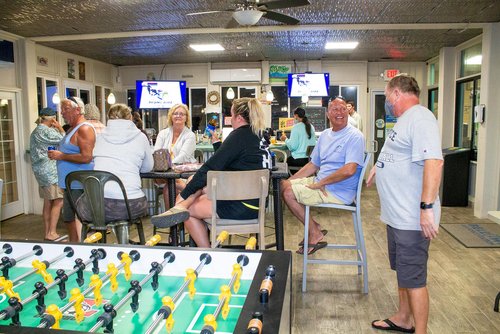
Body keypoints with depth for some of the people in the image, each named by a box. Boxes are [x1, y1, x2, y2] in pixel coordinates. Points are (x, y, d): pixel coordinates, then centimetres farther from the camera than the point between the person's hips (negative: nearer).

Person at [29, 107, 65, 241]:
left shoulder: (36, 131, 19)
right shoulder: (45, 131, -12)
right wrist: (59, 128, 1)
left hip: (41, 171, 10)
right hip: (50, 171, -10)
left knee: (48, 203, 12)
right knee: (58, 202, -8)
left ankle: (48, 232, 16)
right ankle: (51, 233, -9)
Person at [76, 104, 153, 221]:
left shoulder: (100, 137, 12)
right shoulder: (140, 137, 5)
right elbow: (147, 168, 17)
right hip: (130, 207, -1)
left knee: (80, 203, 35)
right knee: (142, 202, 34)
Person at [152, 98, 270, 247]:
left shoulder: (239, 135, -14)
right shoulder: (256, 135, 13)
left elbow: (211, 167, -16)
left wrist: (183, 195, -11)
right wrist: (217, 143, 27)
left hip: (243, 206, -9)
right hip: (255, 200, 9)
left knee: (189, 208, 1)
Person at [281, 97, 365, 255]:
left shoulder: (355, 136, -14)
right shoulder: (325, 135, 13)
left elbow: (349, 170, -26)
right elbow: (313, 165, 17)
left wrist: (320, 183, -18)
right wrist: (290, 180, 8)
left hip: (339, 192, -9)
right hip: (321, 182, 9)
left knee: (289, 193, -16)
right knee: (284, 184, 4)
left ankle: (315, 233, 2)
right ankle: (315, 229, 7)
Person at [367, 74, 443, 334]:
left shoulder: (420, 119, -18)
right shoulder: (405, 120, 15)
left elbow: (434, 161, -29)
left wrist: (427, 207, -32)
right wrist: (379, 167, 20)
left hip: (412, 218, -10)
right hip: (398, 214, 11)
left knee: (413, 278, 0)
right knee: (403, 271, 22)